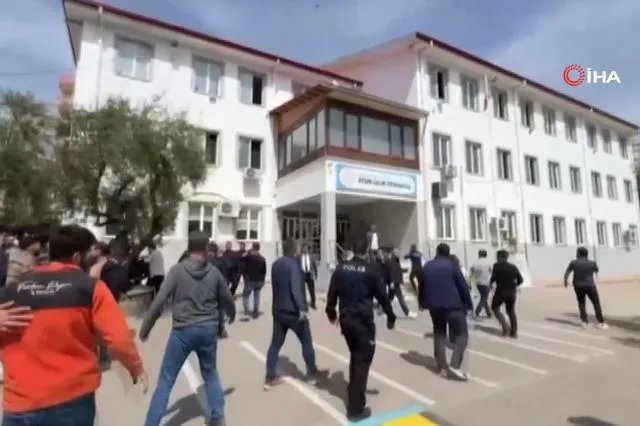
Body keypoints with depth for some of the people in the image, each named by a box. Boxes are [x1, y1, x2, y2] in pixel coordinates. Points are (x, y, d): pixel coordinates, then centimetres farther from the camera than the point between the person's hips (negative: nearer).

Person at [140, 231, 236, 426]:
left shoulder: (177, 270, -7)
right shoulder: (214, 272, 1)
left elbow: (159, 301, -13)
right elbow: (227, 300, 12)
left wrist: (145, 328, -3)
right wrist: (232, 314, 33)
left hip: (183, 331, -2)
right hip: (208, 330, 3)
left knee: (166, 380, 11)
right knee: (210, 374, 23)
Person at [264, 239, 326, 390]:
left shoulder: (275, 264, 9)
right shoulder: (293, 264, -16)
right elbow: (296, 288, -24)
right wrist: (302, 308, -25)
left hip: (278, 310, 7)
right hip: (293, 311, -7)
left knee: (276, 344, 11)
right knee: (307, 342, 9)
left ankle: (270, 378, 14)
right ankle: (313, 373, 22)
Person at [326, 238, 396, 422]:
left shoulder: (341, 268, 3)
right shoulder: (370, 270, -9)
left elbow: (332, 293, 6)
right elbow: (382, 295, -4)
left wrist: (331, 312, 21)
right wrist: (390, 316, 8)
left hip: (345, 319, 5)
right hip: (363, 320, -5)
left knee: (355, 356, 24)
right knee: (363, 360, 3)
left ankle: (353, 393, 37)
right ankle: (356, 408, 6)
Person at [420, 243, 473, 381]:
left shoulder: (427, 266, 6)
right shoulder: (452, 266, -5)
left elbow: (421, 287, 12)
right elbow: (463, 286, -5)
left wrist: (422, 303, 25)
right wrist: (469, 304, 4)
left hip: (434, 306, 4)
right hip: (453, 305, -4)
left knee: (439, 334, 17)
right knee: (461, 335, 3)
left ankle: (442, 366, 17)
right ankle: (454, 366, -12)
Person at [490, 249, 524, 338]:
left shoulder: (497, 266, -9)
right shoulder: (513, 267, 4)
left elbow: (493, 278, -12)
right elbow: (520, 280, 6)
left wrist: (490, 283, 9)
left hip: (501, 291, -5)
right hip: (511, 292, 5)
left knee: (495, 308, 14)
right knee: (511, 311, 16)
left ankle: (505, 327, 3)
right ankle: (514, 332, 17)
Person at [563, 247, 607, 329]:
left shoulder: (573, 262, -7)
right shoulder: (592, 263, -6)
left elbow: (566, 273, -6)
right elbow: (597, 271, 16)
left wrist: (566, 281, 12)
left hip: (578, 286, 2)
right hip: (590, 286, -1)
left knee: (581, 303, 15)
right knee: (596, 304, 11)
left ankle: (585, 322, 13)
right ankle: (601, 323, 12)